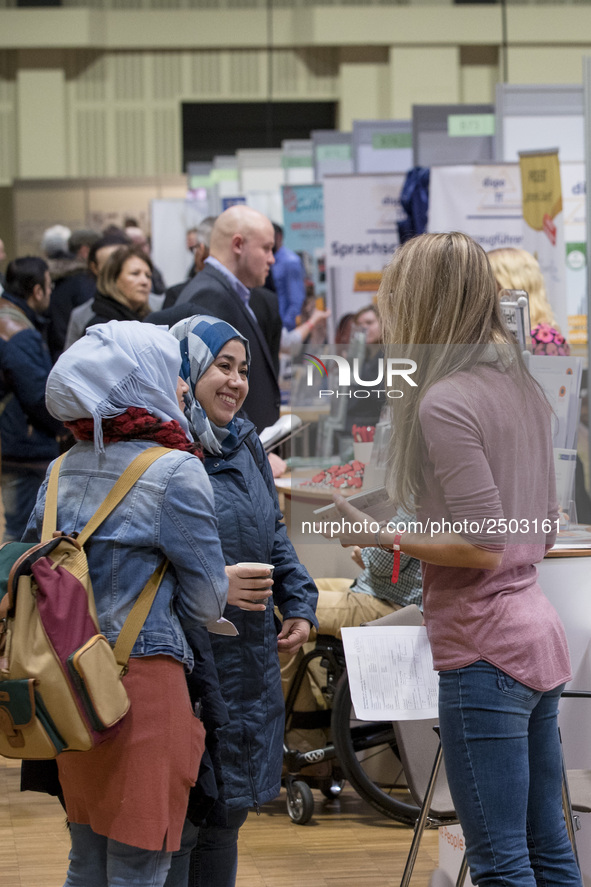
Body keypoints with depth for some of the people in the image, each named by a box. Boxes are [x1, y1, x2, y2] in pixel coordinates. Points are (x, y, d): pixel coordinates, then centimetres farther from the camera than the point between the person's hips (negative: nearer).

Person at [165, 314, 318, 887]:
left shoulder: (245, 445, 12)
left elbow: (275, 536, 23)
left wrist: (298, 603, 11)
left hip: (250, 667, 8)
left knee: (227, 818, 17)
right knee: (175, 828, -4)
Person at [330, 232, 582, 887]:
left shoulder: (444, 402, -15)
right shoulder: (520, 387, 12)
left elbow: (483, 545, -19)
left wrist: (383, 537, -8)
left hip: (484, 651, -9)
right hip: (538, 631, 9)